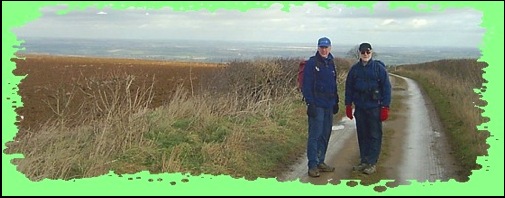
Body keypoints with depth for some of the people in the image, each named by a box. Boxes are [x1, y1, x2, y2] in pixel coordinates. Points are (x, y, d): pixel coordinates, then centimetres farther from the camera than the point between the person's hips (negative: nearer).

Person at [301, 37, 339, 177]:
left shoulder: (331, 64, 14)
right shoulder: (312, 63, -7)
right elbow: (306, 86, -11)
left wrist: (336, 101, 18)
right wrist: (310, 103, -17)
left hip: (329, 106, 7)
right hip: (317, 105, -7)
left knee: (325, 135, 12)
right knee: (315, 135, -6)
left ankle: (320, 162, 22)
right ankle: (312, 165, -1)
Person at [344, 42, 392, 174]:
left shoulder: (379, 68, -4)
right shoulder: (354, 69, 7)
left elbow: (386, 88, -5)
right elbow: (349, 88, 12)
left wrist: (385, 107, -9)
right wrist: (348, 105, 8)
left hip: (374, 108, -4)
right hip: (360, 108, 4)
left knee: (375, 135, 0)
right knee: (362, 135, 10)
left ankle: (372, 163, 7)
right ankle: (363, 161, 20)